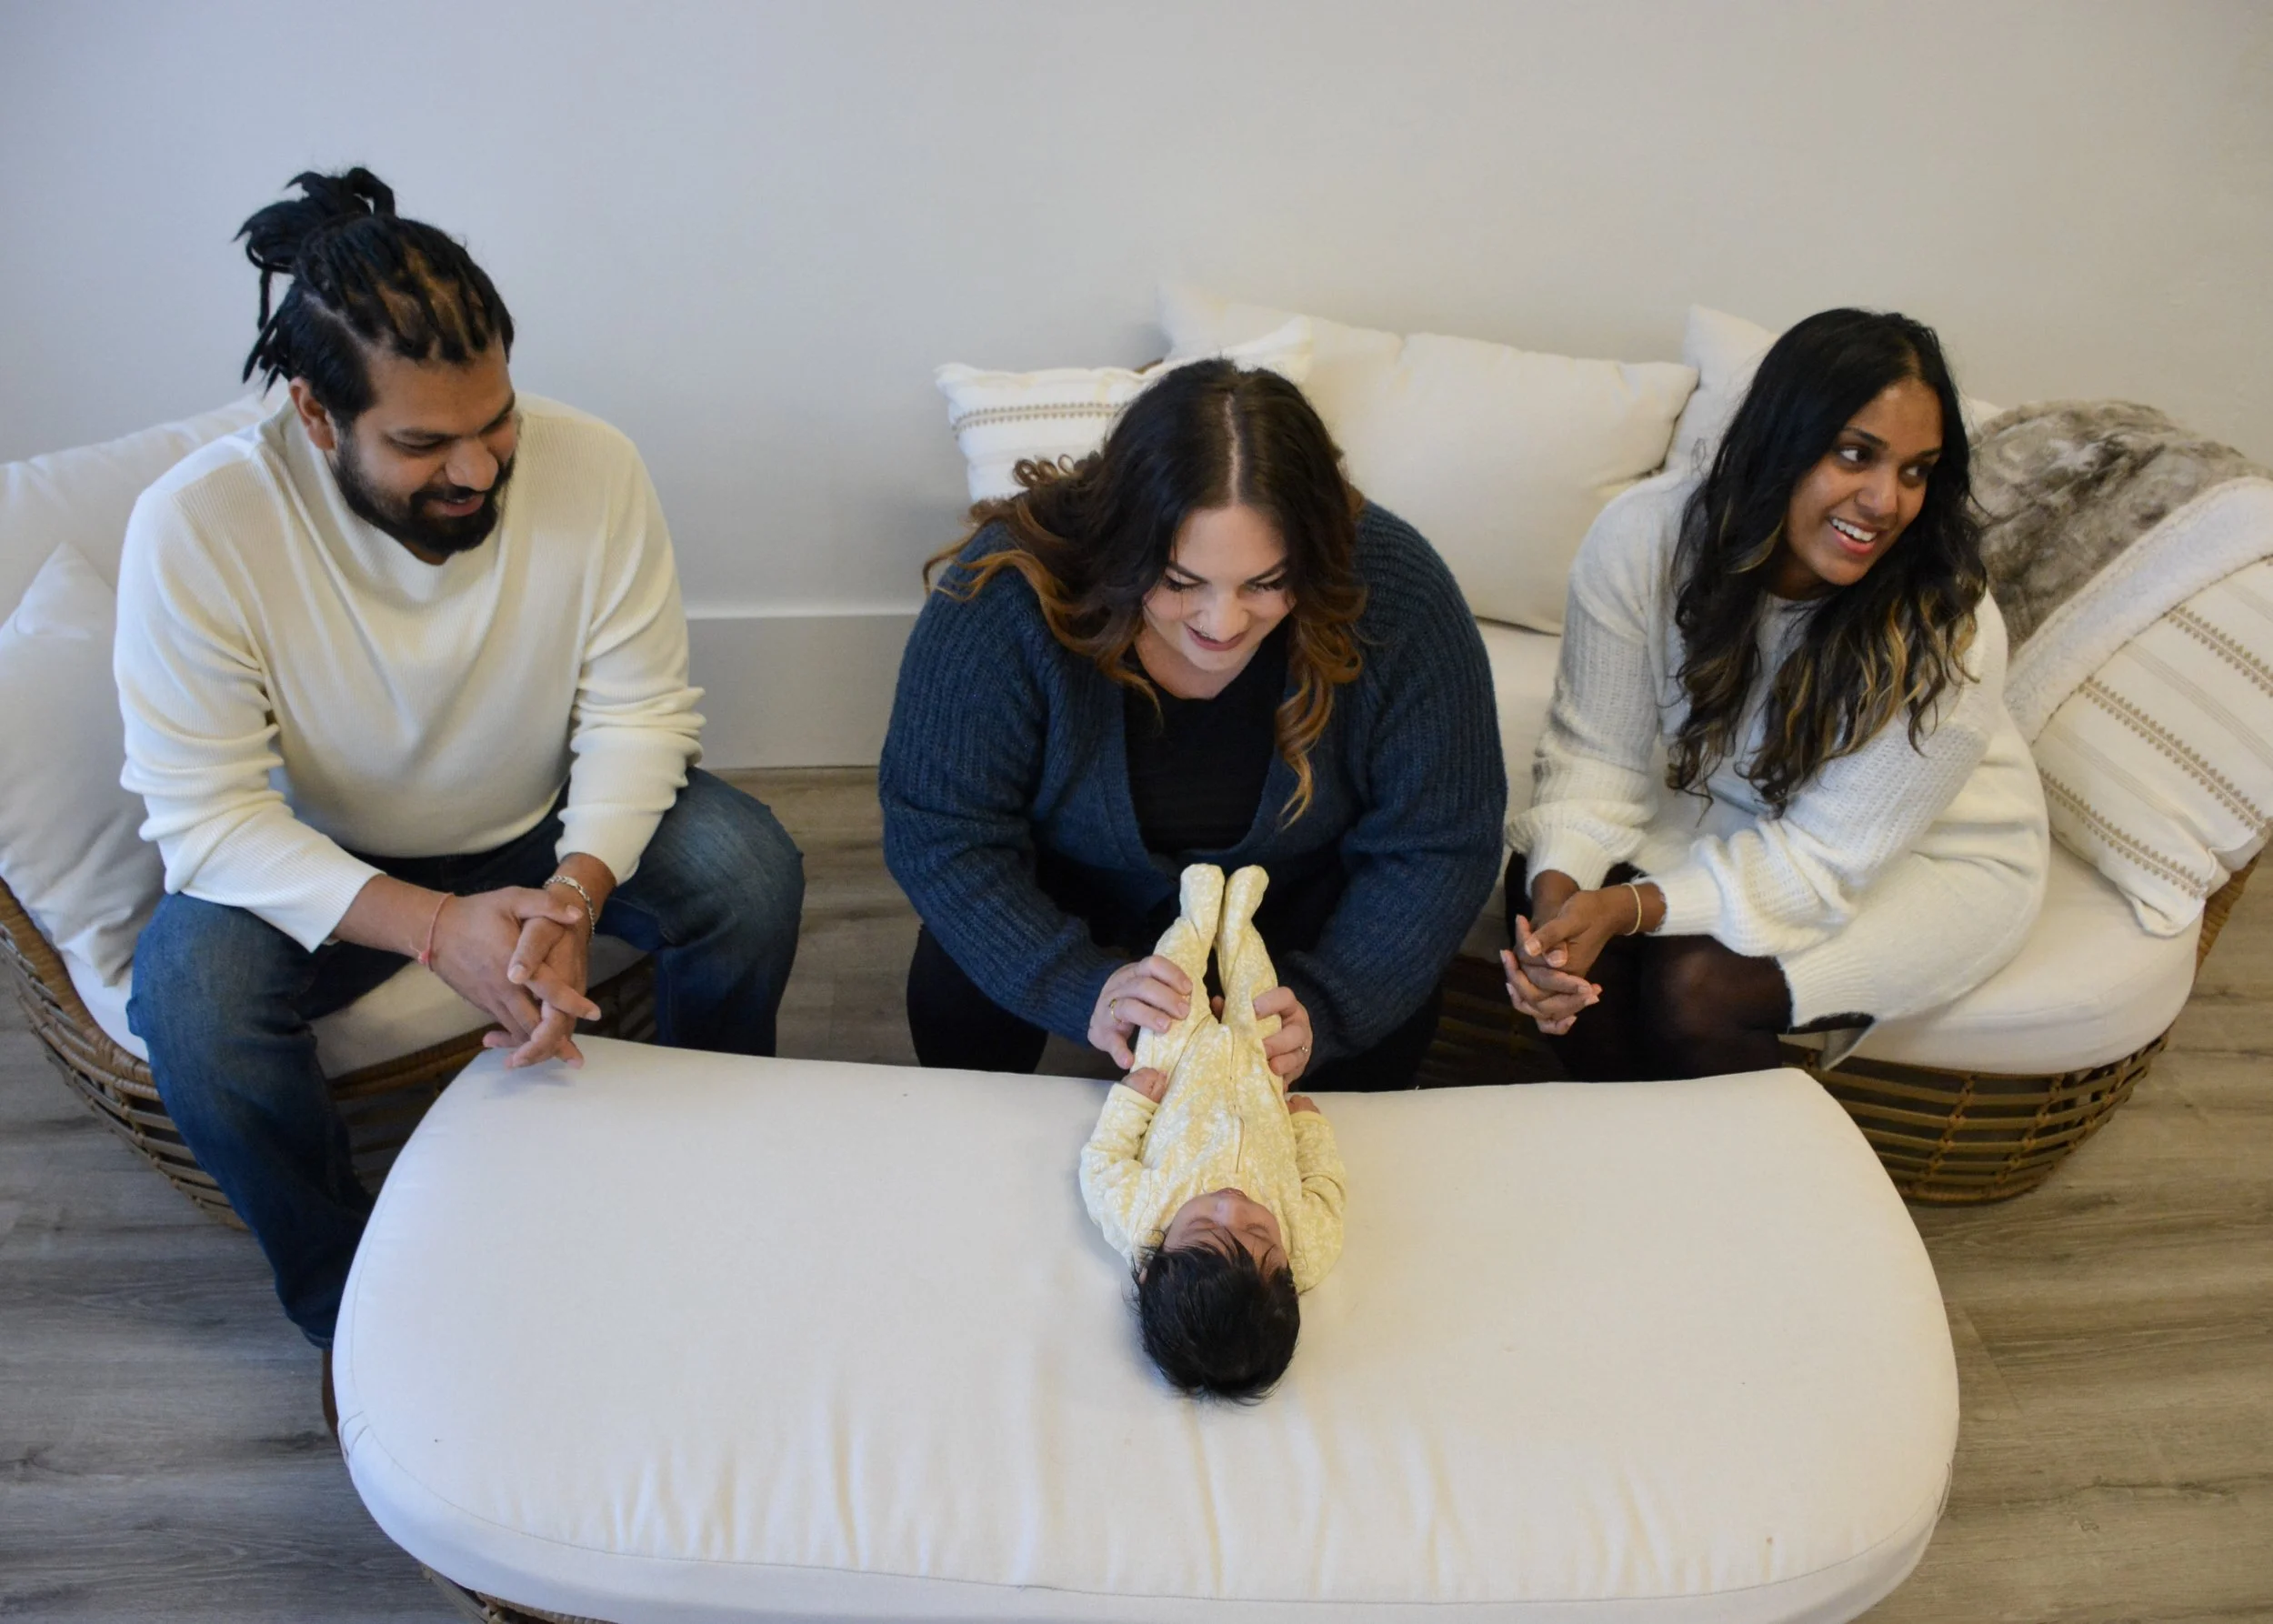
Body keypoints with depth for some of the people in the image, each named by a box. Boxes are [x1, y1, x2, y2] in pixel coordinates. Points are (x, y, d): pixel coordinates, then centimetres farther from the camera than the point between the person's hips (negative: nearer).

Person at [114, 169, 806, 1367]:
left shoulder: (589, 468, -21)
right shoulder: (195, 527, -26)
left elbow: (638, 714, -16)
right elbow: (207, 817, -24)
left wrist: (575, 891, -34)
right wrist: (432, 927, -39)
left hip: (548, 828, 2)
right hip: (323, 866, -1)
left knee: (750, 871, -23)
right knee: (188, 988, -30)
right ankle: (344, 1292, -1)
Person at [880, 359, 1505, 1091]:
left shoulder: (1398, 595, -28)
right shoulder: (1008, 591, -31)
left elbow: (1436, 848, -21)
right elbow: (940, 831, -25)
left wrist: (1322, 1010, -36)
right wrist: (1083, 987, -40)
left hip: (1303, 888, 1)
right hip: (1071, 887, 0)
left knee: (1389, 1021, -24)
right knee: (957, 995, -25)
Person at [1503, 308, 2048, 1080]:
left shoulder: (1947, 634, -30)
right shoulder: (1642, 537, -23)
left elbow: (1826, 858, -27)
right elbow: (1597, 753, -17)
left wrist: (1627, 909, -40)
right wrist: (1559, 892, -37)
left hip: (1935, 853, -3)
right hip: (1736, 809, 4)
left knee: (1695, 987, -26)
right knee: (1544, 887, -19)